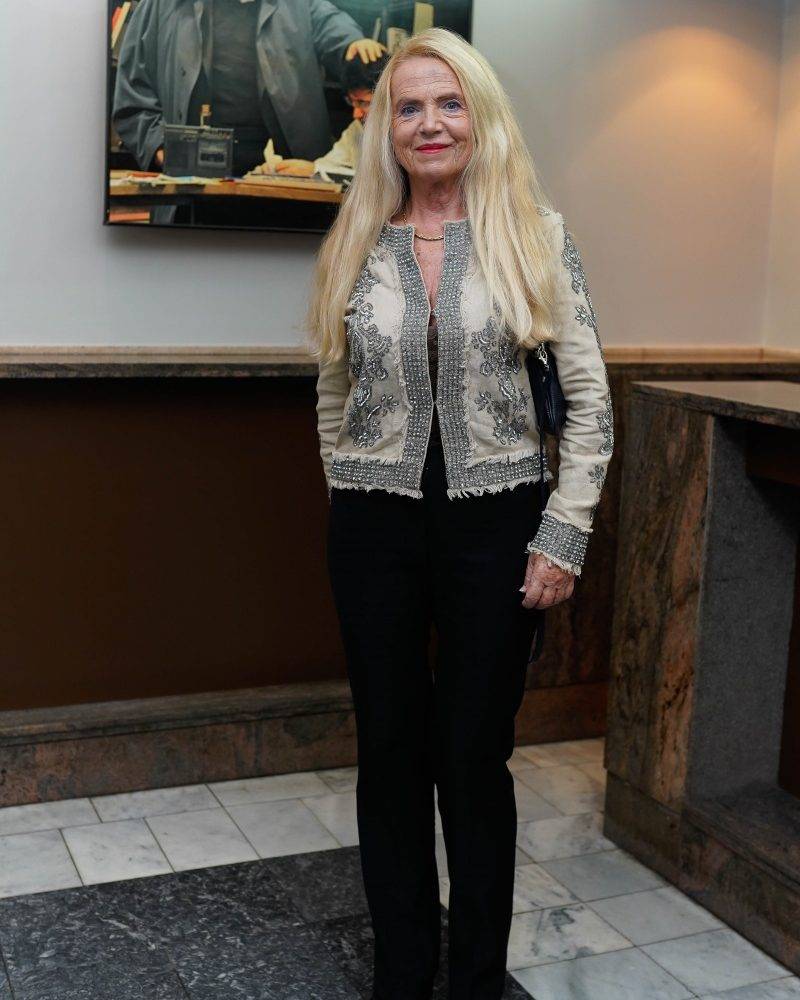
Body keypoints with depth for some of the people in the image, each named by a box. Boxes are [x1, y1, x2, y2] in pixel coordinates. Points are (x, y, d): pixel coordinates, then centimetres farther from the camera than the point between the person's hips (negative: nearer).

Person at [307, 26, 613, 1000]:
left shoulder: (535, 236, -1)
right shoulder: (355, 248, 5)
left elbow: (590, 401, -1)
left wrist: (564, 537, -6)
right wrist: (355, 500, 11)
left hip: (494, 522, -2)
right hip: (377, 530, 2)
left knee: (475, 758, 6)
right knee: (390, 755, 10)